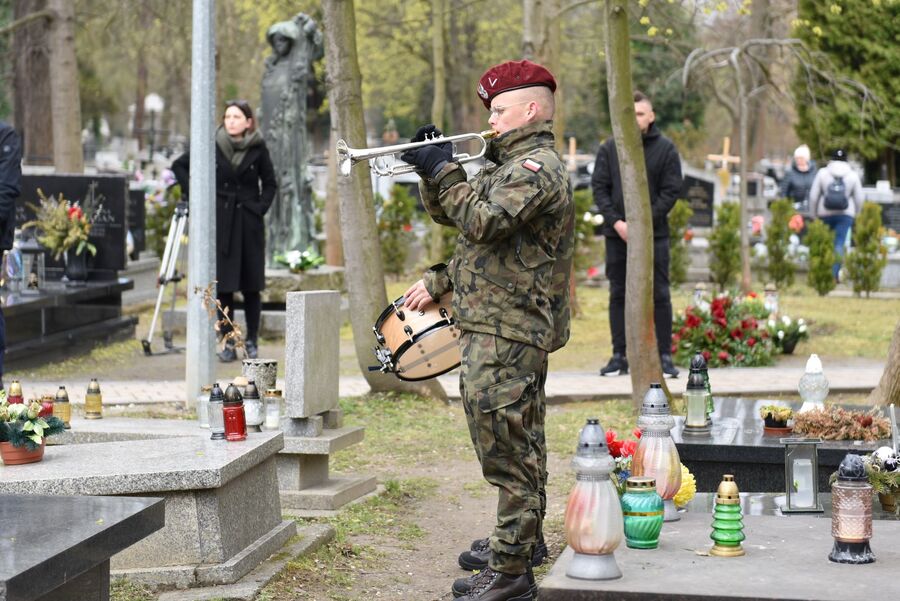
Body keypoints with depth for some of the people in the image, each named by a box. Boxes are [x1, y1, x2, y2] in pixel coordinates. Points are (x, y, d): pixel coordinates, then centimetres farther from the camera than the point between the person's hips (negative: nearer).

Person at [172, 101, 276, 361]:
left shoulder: (258, 149, 1)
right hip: (220, 220, 0)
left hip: (249, 222, 0)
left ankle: (251, 340, 14)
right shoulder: (213, 146, 0)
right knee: (223, 284, -1)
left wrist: (261, 208, -2)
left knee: (251, 285, 2)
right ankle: (228, 342, 6)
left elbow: (269, 183, 12)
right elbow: (179, 166, 9)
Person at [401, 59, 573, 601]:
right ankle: (524, 540, 35)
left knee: (507, 451, -10)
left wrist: (444, 171, -17)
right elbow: (448, 214, 25)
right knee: (520, 444, 22)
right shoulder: (513, 165, 20)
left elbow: (483, 221, -27)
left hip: (506, 335, -11)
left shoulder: (537, 167, -14)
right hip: (504, 328, 11)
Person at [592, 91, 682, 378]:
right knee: (618, 295, 6)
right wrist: (616, 222, -11)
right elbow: (599, 187, 3)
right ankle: (619, 356, 12)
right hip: (617, 234, 2)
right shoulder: (609, 148, 6)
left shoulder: (665, 149, 1)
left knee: (659, 295, 0)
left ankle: (664, 356, 6)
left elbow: (671, 191, -3)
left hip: (654, 233, -2)